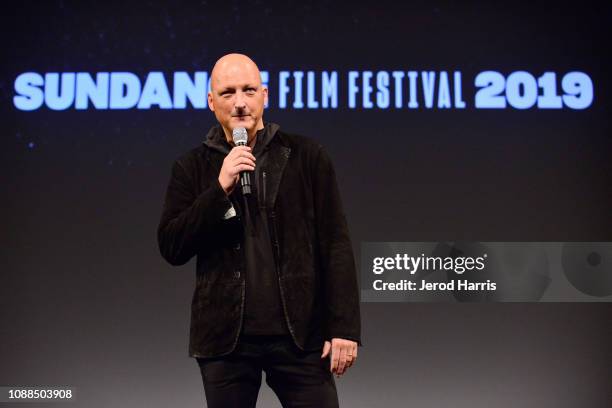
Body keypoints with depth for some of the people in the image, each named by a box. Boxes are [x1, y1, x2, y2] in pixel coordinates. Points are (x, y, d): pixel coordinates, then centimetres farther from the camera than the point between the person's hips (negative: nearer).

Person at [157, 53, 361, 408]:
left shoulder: (307, 156, 2)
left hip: (300, 334, -1)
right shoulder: (192, 167, 5)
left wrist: (344, 327, -7)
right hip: (225, 337, 1)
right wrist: (221, 188, -14)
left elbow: (336, 245, -1)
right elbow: (172, 248, -3)